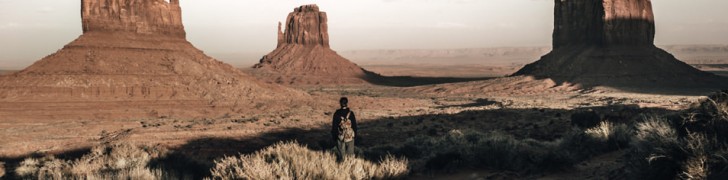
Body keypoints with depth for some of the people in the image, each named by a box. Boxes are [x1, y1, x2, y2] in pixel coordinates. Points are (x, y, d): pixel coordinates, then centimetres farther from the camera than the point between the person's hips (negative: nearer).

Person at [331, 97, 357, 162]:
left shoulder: (337, 113, -8)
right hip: (350, 136, 0)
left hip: (340, 137, 0)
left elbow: (334, 126, -2)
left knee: (340, 154, 8)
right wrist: (355, 134, 13)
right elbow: (354, 125, 0)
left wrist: (334, 136, 8)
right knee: (350, 154, 10)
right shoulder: (350, 113, -8)